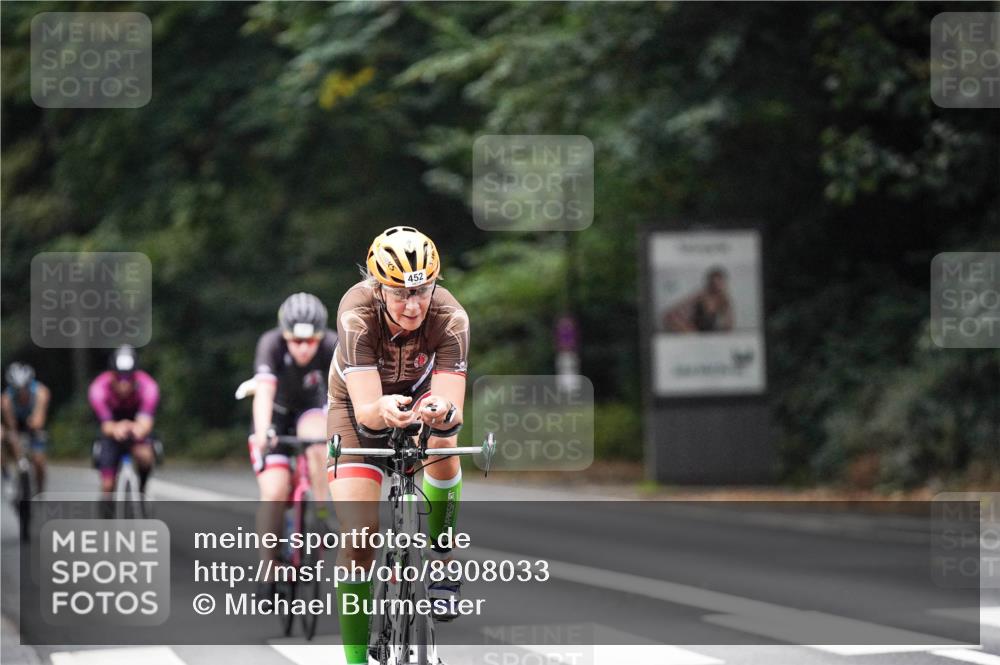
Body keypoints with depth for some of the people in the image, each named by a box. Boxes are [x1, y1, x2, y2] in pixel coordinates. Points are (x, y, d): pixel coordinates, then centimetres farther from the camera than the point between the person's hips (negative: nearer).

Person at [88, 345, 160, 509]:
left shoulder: (147, 386, -33)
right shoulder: (99, 388, -33)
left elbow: (146, 422, -45)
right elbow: (106, 425, -41)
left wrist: (138, 429, -71)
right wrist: (115, 429, -67)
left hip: (138, 426, -1)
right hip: (113, 429, 1)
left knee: (145, 456, -32)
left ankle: (141, 490, -4)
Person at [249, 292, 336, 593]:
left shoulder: (332, 347, -27)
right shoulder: (271, 344, -31)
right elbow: (263, 393, -43)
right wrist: (263, 435, -59)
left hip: (310, 410, 1)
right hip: (275, 415, -1)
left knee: (317, 442, -35)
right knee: (274, 493, -18)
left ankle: (321, 514, -17)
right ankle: (267, 567, -3)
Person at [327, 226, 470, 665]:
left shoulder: (450, 317, -31)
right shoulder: (356, 315, -34)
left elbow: (452, 403, -38)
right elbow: (364, 409, -41)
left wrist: (444, 412, -61)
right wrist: (382, 411, -64)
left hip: (421, 394, 1)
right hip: (359, 408, -1)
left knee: (442, 440, -35)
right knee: (358, 535, -15)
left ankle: (440, 561, -14)